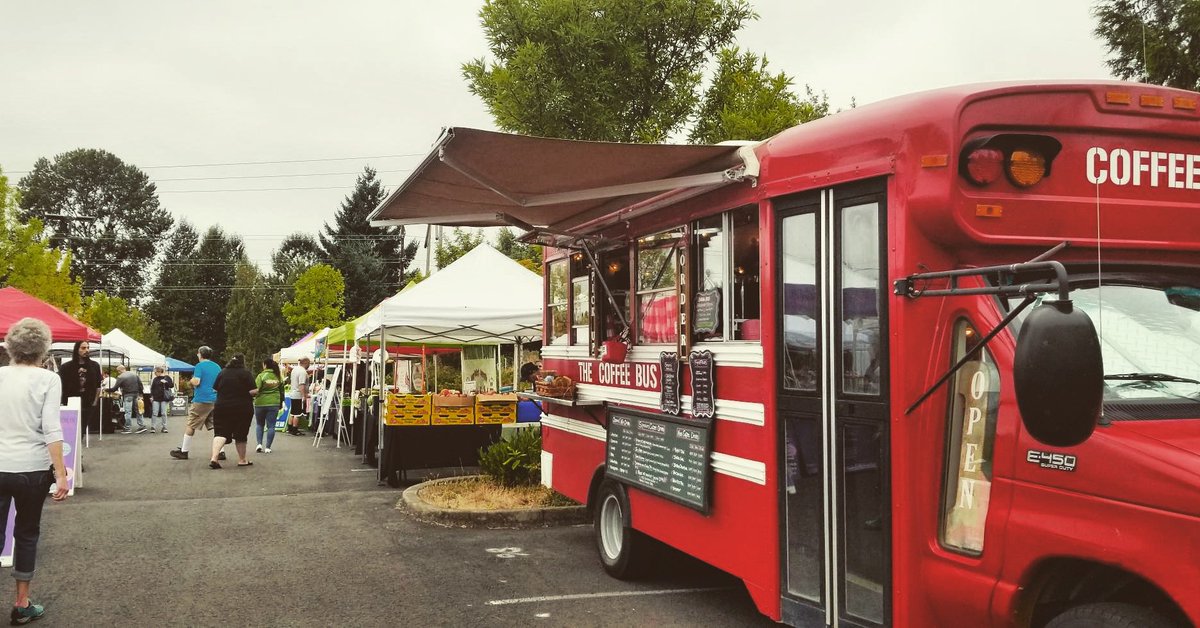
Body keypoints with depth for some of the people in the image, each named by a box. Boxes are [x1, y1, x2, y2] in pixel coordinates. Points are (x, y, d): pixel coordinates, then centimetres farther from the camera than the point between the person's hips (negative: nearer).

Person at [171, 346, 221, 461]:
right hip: (216, 401, 5)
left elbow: (196, 382, -15)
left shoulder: (200, 366, -6)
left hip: (201, 400, -5)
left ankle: (184, 451, 10)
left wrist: (192, 380, 5)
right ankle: (221, 451, 3)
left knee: (190, 425, 5)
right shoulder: (217, 367, 12)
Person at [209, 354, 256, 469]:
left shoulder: (222, 373, 5)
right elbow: (253, 391, -14)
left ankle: (214, 458, -19)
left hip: (222, 407, 3)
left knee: (220, 433, 0)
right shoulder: (246, 374, -8)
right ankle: (242, 460, 21)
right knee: (240, 435, 10)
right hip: (242, 409, -3)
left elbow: (215, 390, 12)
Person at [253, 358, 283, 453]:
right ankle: (268, 447, 2)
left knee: (259, 424, 15)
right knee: (271, 426, 4)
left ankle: (259, 444, 3)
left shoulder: (261, 376, -9)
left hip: (261, 403, -2)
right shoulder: (278, 377, 6)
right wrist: (281, 403, 23)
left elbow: (256, 390, -14)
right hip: (274, 403, 2)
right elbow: (282, 391, 13)